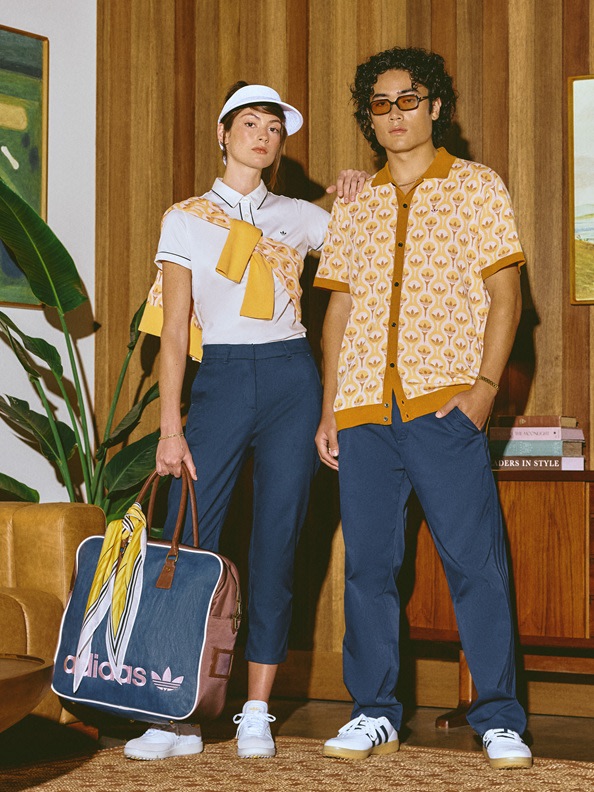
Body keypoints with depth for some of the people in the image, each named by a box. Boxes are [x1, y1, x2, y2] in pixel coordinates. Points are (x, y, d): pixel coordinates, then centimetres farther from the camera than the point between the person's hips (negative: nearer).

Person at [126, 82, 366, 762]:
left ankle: (256, 713, 9)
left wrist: (357, 200, 5)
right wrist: (171, 425, -7)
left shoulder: (300, 217, 12)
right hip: (218, 381, -1)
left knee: (276, 545, 1)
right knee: (186, 544, -9)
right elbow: (174, 327, 1)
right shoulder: (185, 219, 7)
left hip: (290, 381, 2)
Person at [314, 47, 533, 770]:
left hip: (444, 405, -4)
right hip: (363, 410, 4)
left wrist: (485, 384, -10)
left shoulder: (476, 187, 8)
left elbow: (504, 294, 2)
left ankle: (499, 719, 4)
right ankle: (374, 712, 15)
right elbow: (339, 309, 18)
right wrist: (328, 408, 10)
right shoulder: (353, 209, 17)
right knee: (368, 564, 5)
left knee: (475, 561, -5)